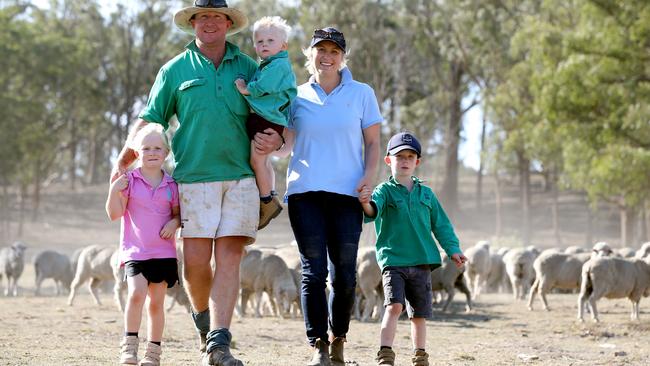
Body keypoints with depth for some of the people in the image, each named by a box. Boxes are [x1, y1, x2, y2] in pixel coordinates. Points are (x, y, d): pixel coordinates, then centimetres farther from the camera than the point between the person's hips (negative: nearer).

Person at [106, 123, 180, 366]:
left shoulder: (171, 186, 5)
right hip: (135, 252, -2)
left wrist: (174, 223, -7)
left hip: (163, 253, 2)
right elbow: (114, 214, -4)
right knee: (136, 293, -21)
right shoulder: (129, 180, -1)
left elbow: (178, 213, 15)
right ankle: (129, 345, -10)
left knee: (156, 302, 6)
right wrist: (114, 191, -19)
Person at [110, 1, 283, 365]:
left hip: (240, 177, 1)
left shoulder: (247, 68, 13)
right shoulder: (175, 70, 9)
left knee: (229, 259, -8)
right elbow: (150, 120, 10)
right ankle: (202, 314, 25)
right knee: (196, 261, -5)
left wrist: (276, 139, -3)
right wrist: (123, 161, 0)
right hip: (194, 177, -1)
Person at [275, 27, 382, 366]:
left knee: (344, 274, -2)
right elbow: (286, 146, 14)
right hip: (305, 193, 0)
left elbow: (372, 143, 10)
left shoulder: (361, 94, 9)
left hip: (346, 195, 0)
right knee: (314, 271, -7)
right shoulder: (297, 97, 11)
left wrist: (369, 176, -7)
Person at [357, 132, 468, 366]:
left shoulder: (426, 194, 12)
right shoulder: (385, 190, 0)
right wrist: (366, 204, -44)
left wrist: (452, 249, 6)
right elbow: (374, 208, -21)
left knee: (419, 313, 9)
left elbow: (441, 224, 17)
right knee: (394, 305, -19)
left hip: (421, 262, 4)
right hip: (393, 260, -4)